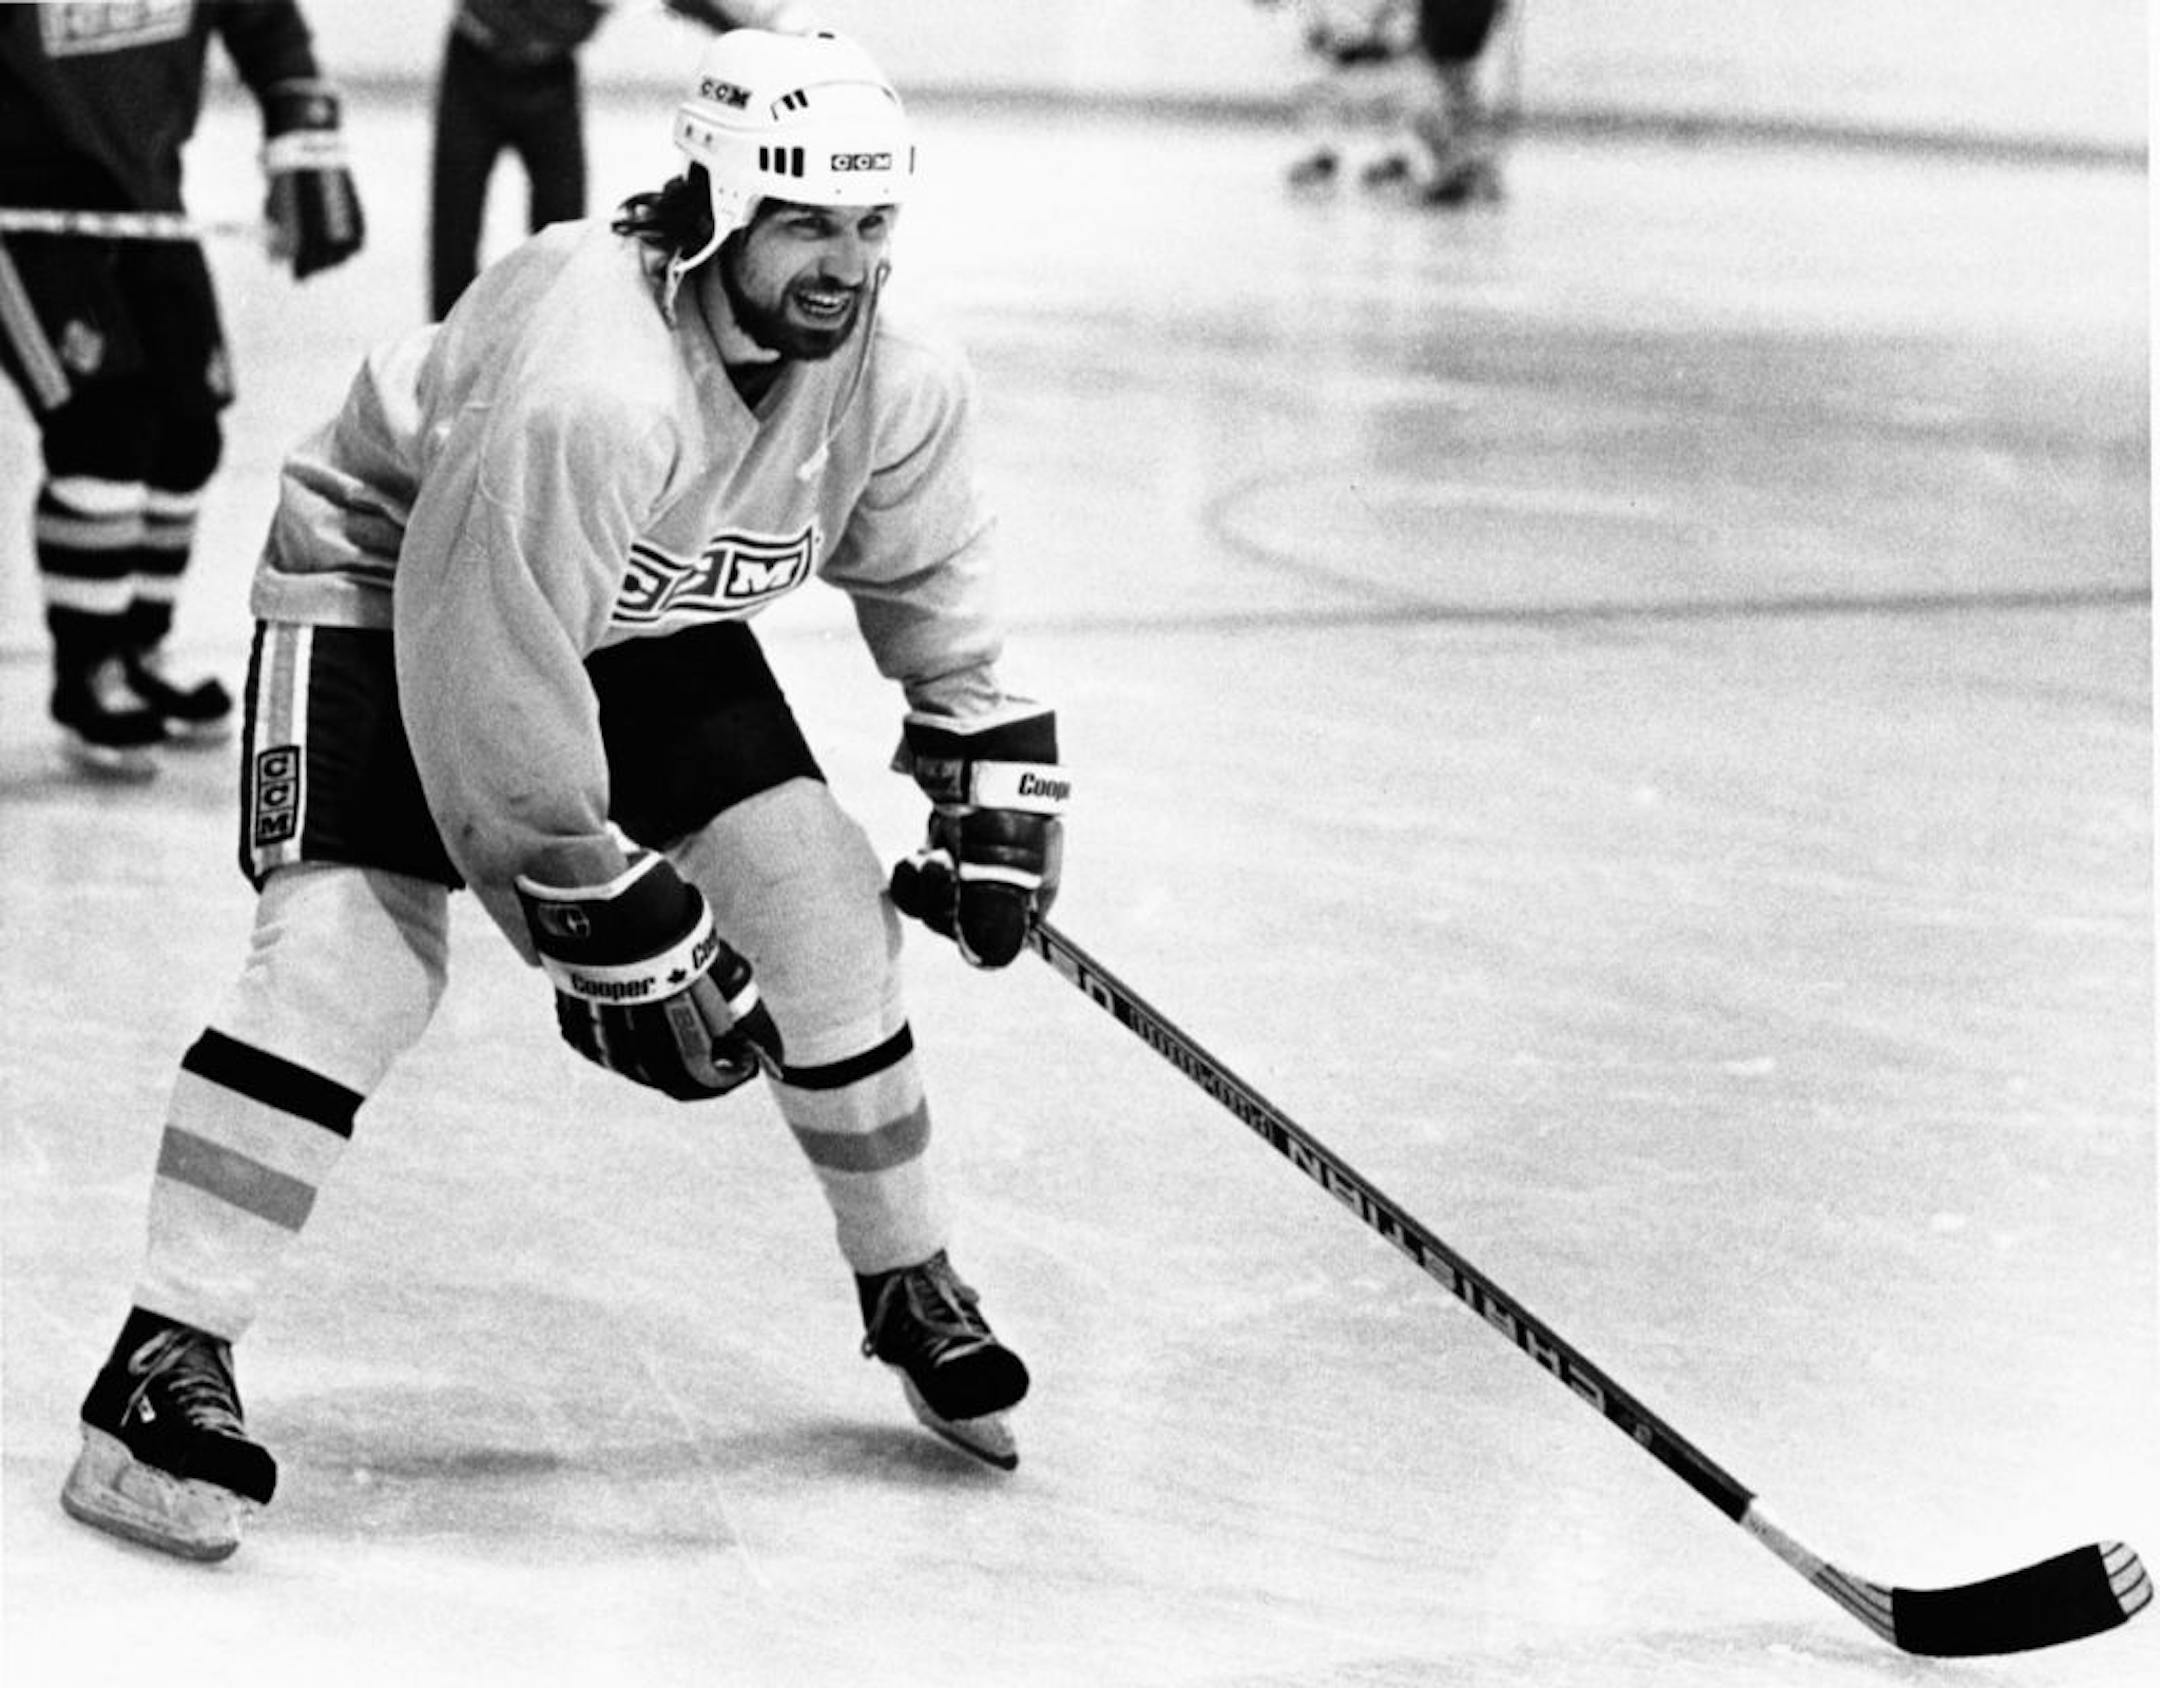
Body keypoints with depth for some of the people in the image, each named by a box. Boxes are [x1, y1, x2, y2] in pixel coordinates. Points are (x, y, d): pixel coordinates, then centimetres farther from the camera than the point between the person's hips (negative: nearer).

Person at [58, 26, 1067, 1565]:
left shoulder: (898, 383, -16)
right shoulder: (586, 389, -39)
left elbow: (926, 575, 7)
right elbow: (493, 675, -35)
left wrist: (995, 783, 9)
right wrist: (608, 920, -29)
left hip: (645, 619, 7)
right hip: (390, 590, -7)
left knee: (823, 905, -3)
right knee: (355, 956, -23)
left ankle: (913, 1293, 18)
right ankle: (166, 1367, -20)